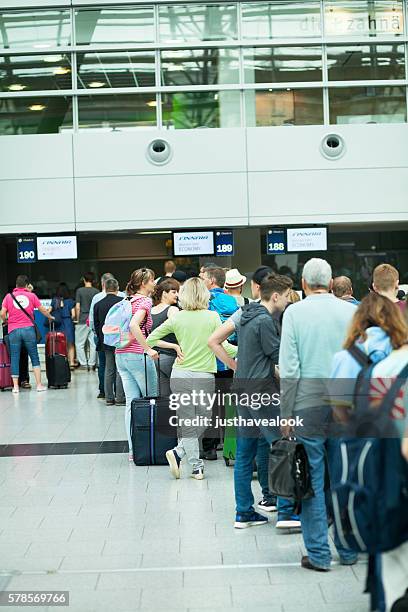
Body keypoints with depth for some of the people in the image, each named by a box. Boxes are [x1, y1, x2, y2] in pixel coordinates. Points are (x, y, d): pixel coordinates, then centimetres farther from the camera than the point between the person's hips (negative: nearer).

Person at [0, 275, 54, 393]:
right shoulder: (31, 295, 5)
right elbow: (43, 310, 11)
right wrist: (50, 317, 30)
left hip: (13, 330, 0)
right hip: (28, 329, 0)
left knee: (14, 358, 5)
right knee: (34, 357, 6)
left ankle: (15, 386, 4)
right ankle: (39, 384, 4)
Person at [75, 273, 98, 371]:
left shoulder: (80, 291, -4)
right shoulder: (96, 291, 2)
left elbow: (77, 307, -5)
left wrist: (77, 319, 6)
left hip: (82, 321, -3)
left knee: (79, 344, 6)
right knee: (93, 344, 7)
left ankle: (83, 363, 3)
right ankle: (91, 363, 7)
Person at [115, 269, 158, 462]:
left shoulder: (128, 301, 14)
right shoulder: (145, 301, -10)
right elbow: (134, 325, -26)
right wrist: (148, 349, -23)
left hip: (121, 355, 7)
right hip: (138, 356, -7)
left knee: (131, 402, 6)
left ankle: (133, 450, 5)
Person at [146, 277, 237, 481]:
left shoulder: (177, 318, 2)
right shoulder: (212, 317, -5)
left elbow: (151, 339, 8)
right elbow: (223, 346, -8)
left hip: (180, 375, 2)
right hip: (204, 377, -2)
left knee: (187, 424, 9)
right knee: (201, 424, 13)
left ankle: (196, 466, 6)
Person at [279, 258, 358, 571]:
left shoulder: (295, 312, -4)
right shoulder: (351, 311, 2)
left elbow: (289, 369, -7)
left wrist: (286, 415, -1)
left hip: (309, 404, -2)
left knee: (312, 481, 5)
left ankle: (319, 554, 9)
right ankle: (349, 549, 20)